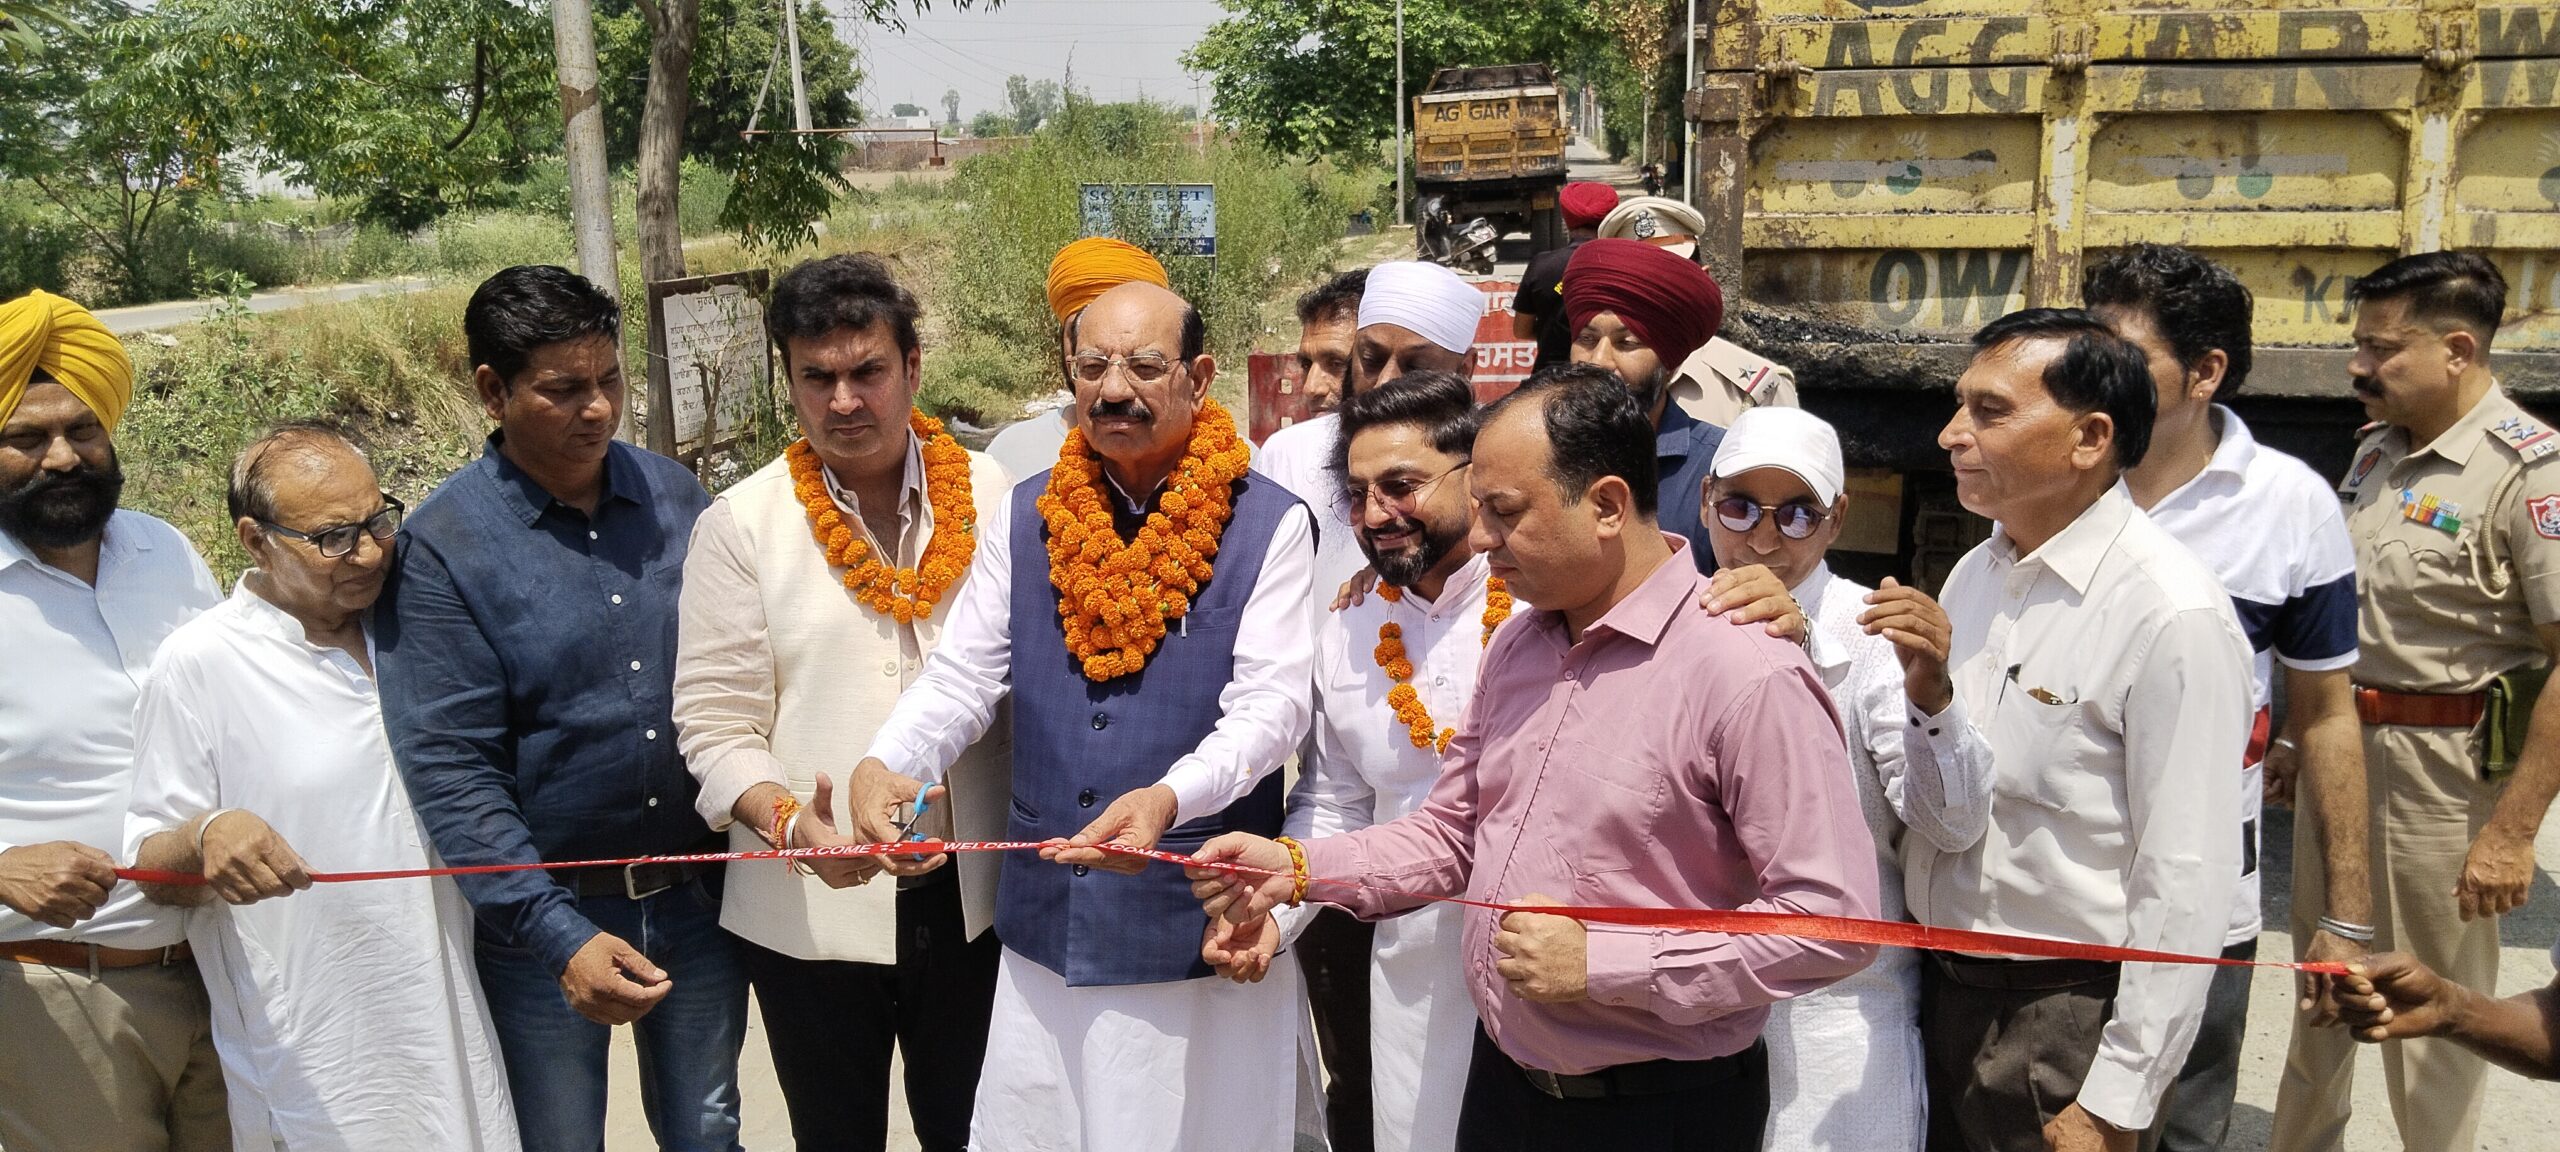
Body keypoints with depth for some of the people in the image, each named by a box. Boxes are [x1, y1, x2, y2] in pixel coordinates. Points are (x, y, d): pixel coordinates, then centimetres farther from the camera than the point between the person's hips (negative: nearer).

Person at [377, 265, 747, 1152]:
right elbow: (447, 772, -16)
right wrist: (560, 937, -23)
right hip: (542, 919, -3)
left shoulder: (675, 497, 0)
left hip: (696, 900, 3)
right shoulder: (442, 546, -12)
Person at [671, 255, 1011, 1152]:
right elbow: (714, 724, -5)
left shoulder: (991, 498, 0)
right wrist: (792, 824, -22)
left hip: (970, 899, 1)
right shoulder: (739, 525, -4)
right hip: (811, 905, -1)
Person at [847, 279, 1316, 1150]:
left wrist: (1168, 798, -29)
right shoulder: (1024, 521, 8)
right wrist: (882, 767, -16)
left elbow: (1271, 704, -12)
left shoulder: (1268, 526, -3)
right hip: (1046, 927, 4)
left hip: (1202, 933, -3)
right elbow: (961, 676, 4)